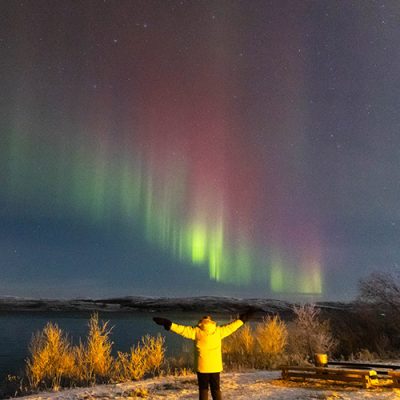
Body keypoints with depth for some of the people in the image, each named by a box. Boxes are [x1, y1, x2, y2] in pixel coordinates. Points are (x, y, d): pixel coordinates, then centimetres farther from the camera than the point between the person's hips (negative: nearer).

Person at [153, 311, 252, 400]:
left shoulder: (196, 331, -8)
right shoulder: (219, 331, -1)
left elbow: (182, 329, -11)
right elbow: (231, 327, 10)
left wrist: (168, 324, -9)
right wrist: (242, 319, 23)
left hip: (202, 367, -1)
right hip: (215, 366, 2)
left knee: (203, 389, 11)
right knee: (216, 389, 14)